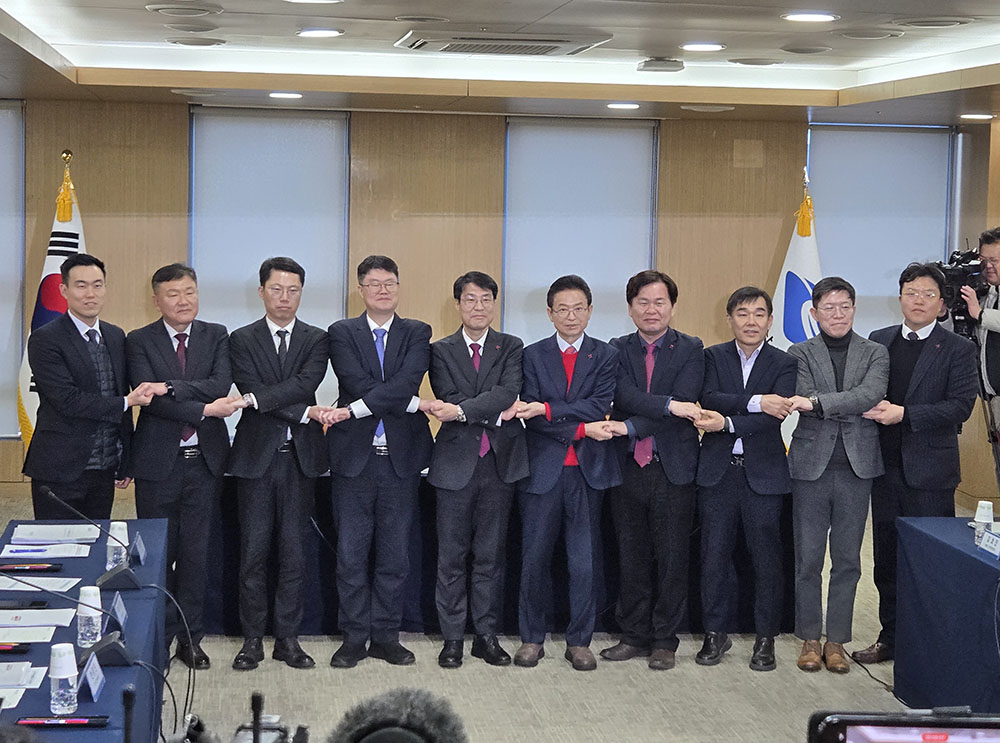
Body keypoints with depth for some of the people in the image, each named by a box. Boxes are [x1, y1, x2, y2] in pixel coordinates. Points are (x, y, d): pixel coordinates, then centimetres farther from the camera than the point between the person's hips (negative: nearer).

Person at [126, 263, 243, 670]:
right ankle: (159, 636, 15)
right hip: (158, 460, -2)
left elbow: (221, 385, -10)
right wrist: (206, 409, -20)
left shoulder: (216, 336, 7)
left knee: (196, 551, 7)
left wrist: (171, 387, -21)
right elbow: (150, 399, -13)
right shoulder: (139, 341, 0)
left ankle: (190, 637, 16)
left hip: (204, 459, 2)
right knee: (158, 552, 4)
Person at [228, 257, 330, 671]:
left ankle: (287, 638, 12)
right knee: (253, 551, 1)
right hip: (256, 455, -1)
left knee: (293, 551, 4)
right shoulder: (242, 340, 5)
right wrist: (304, 413, -15)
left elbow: (305, 384, -10)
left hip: (299, 457, 1)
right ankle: (253, 640, 9)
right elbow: (251, 390, -8)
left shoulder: (316, 341, 8)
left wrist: (256, 398, -19)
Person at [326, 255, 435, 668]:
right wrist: (412, 404, -13)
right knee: (351, 553, 2)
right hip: (355, 456, -1)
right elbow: (356, 383, -10)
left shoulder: (417, 334, 8)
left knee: (395, 554, 6)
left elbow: (408, 381, -11)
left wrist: (355, 410, -18)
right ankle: (354, 638, 11)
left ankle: (386, 637, 15)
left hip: (400, 457, 1)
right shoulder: (342, 333, 5)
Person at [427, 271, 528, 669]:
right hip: (456, 462, -1)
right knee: (452, 556, 3)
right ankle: (452, 638, 10)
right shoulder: (441, 350, 6)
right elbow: (448, 399, -7)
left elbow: (508, 392, -11)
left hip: (499, 461, 1)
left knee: (491, 555, 7)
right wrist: (495, 412, -14)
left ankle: (487, 636, 14)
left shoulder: (511, 348, 7)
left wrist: (463, 410, -22)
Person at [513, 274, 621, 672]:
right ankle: (532, 638, 16)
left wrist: (547, 409, -17)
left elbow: (600, 407, -9)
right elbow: (532, 415, -4)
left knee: (584, 562, 3)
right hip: (543, 470, 0)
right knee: (534, 560, 4)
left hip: (588, 472, 0)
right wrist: (581, 429, -15)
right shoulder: (533, 355, 7)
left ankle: (579, 641, 13)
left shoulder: (605, 356, 6)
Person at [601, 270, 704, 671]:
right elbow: (625, 396, -9)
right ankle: (634, 636, 20)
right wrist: (668, 405, -23)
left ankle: (664, 642, 13)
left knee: (672, 559, 3)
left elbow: (684, 405, -12)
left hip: (673, 470, -2)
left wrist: (631, 427, -18)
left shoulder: (690, 350, 0)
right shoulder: (618, 350, 8)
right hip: (628, 468, 2)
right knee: (631, 558, 9)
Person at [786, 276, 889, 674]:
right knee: (808, 558, 4)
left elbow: (871, 393, -13)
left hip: (856, 468, 1)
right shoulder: (800, 353, 4)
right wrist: (854, 407, -15)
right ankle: (810, 638, 16)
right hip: (811, 465, -1)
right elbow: (804, 401, -10)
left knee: (847, 559, 6)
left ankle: (836, 640, 16)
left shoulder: (875, 353, 6)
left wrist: (817, 402, -21)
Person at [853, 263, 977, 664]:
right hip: (885, 467, 4)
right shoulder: (879, 341, 11)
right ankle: (890, 638, 21)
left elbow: (961, 405, -11)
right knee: (887, 559, 11)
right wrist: (874, 409, -11)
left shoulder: (958, 349, -2)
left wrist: (904, 414, -18)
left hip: (929, 470, -4)